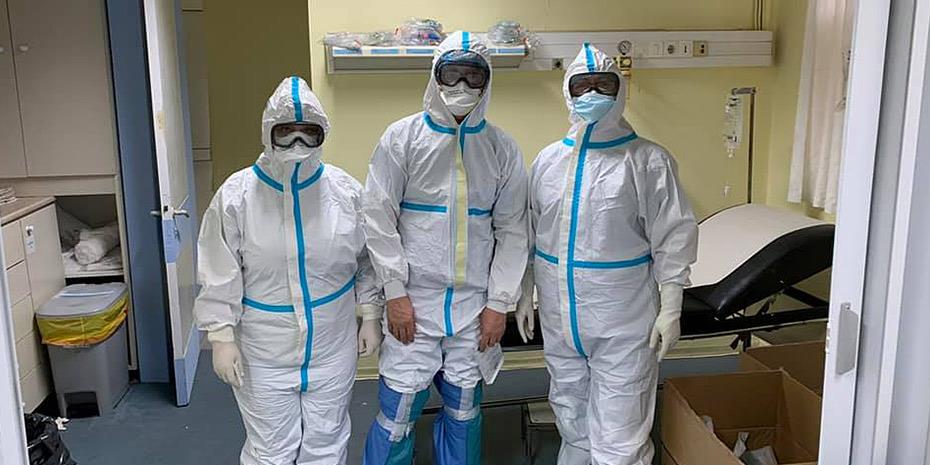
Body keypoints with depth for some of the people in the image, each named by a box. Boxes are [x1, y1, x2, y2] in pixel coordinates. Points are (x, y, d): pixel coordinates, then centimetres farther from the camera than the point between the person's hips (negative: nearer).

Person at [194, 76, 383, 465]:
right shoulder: (236, 195, -10)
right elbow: (220, 275, -5)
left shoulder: (346, 191, -4)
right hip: (263, 353, -1)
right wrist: (222, 336, -6)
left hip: (332, 347, 2)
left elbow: (367, 259, 6)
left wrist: (370, 315, 7)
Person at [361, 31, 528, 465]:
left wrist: (499, 303, 0)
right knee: (398, 409, 1)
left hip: (475, 302, 2)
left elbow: (512, 230, 4)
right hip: (414, 299, -2)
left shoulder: (502, 148, 3)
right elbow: (378, 217, -4)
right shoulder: (402, 137, -2)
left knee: (464, 409, 13)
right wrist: (395, 292, -8)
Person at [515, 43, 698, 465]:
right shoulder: (548, 160, 6)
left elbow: (673, 239, -7)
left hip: (623, 322, -4)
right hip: (558, 319, 5)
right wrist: (524, 295, 12)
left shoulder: (648, 160, -7)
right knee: (572, 422, 21)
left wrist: (670, 309, -9)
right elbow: (529, 234, 12)